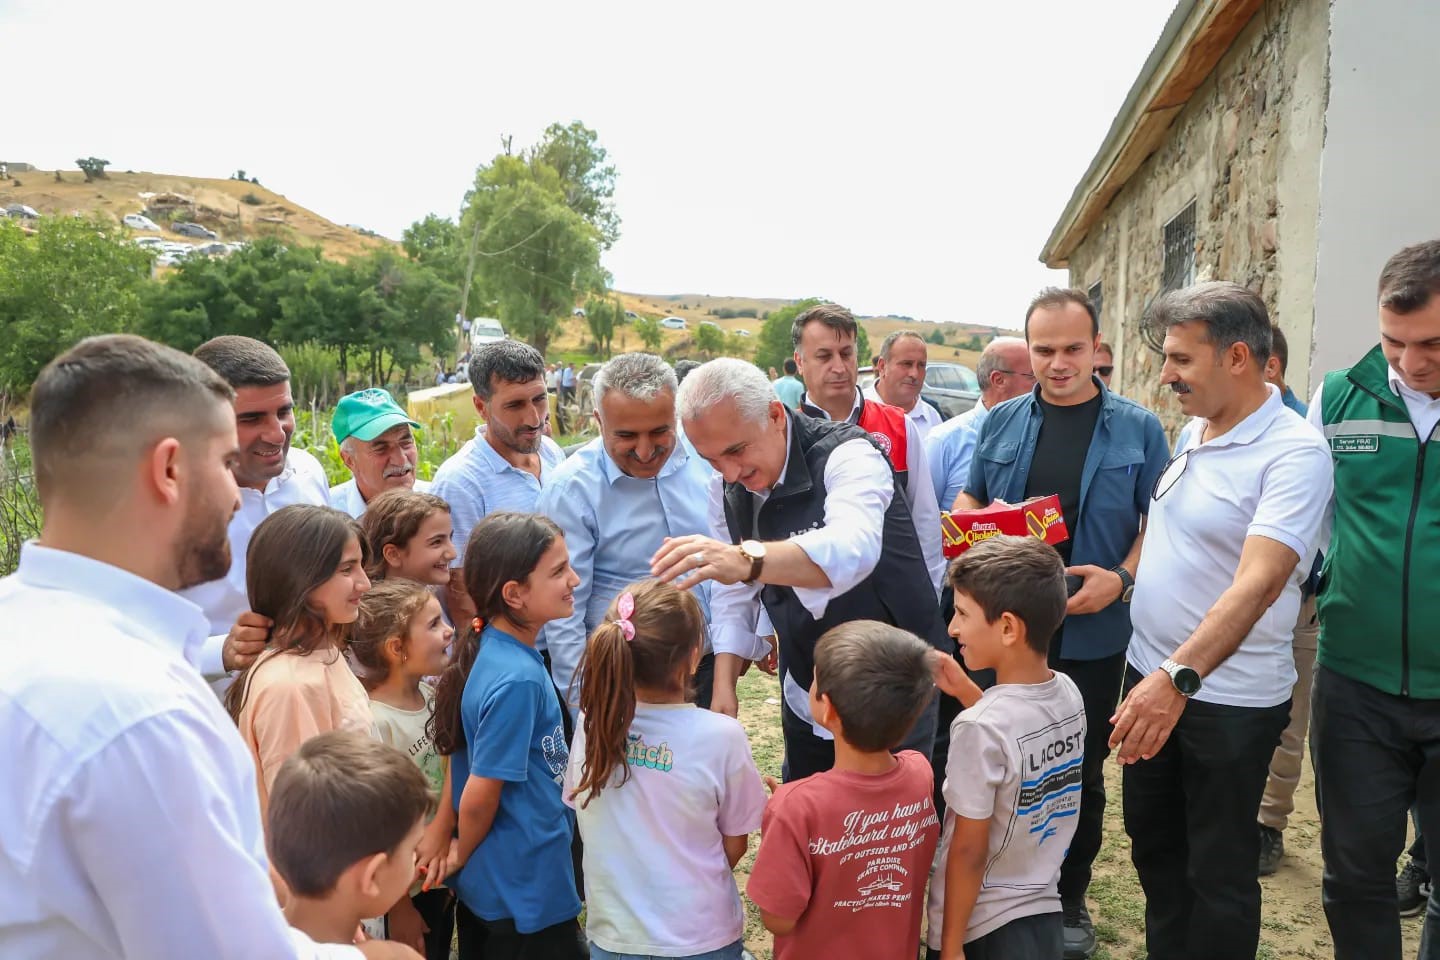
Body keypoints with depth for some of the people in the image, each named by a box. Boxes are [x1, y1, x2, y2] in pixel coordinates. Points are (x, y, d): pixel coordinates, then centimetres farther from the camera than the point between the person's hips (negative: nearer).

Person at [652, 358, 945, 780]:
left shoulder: (847, 456, -25)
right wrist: (723, 687, -6)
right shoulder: (726, 488, -3)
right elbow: (734, 594, 3)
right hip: (805, 699, 6)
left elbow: (852, 548, -46)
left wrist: (748, 559, -61)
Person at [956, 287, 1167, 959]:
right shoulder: (1002, 422, 5)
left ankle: (1070, 900, 33)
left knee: (1082, 774, 13)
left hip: (1092, 634, -1)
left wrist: (1122, 577, -17)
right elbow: (967, 501, 13)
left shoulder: (1137, 428, -1)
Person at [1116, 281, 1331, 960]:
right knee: (1152, 844, 21)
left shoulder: (1294, 452, -19)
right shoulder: (1191, 433, 5)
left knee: (1218, 875, 9)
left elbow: (1257, 583, -31)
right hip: (1151, 675, 8)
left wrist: (1179, 676, -41)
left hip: (1226, 698, -7)